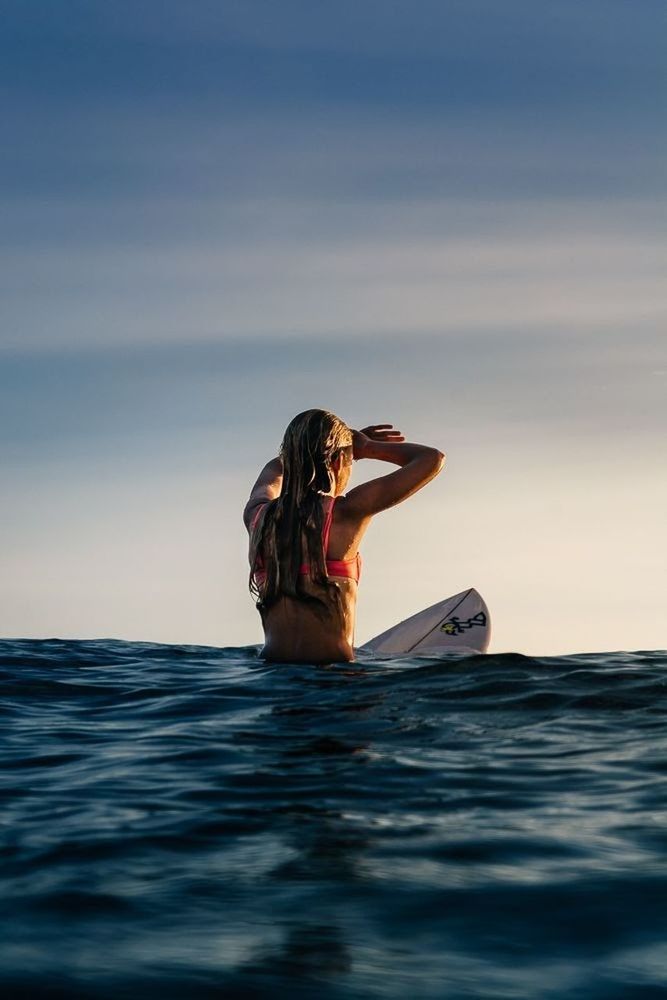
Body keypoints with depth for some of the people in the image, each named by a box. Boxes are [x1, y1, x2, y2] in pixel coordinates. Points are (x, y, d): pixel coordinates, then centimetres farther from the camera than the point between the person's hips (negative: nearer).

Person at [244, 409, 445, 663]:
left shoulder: (257, 516, 9)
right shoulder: (347, 512, -5)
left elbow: (274, 470, 37)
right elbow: (433, 459, 4)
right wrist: (367, 447, 17)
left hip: (271, 670, 5)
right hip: (332, 674, -5)